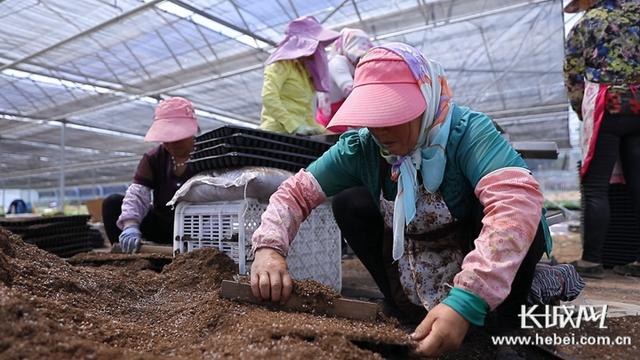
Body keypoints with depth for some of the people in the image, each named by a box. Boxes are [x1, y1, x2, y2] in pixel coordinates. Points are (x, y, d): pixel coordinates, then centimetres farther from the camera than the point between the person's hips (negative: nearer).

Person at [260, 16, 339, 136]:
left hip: (297, 135, 7)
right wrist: (294, 126, -22)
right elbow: (268, 97, -12)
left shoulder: (307, 72, 26)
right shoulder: (282, 62, 4)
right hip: (278, 132, -7)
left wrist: (324, 132, 11)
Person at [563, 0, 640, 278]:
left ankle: (591, 261, 1)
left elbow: (573, 78, 2)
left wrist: (582, 111, 16)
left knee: (595, 187, -2)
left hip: (607, 109, -5)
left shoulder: (586, 24, 0)